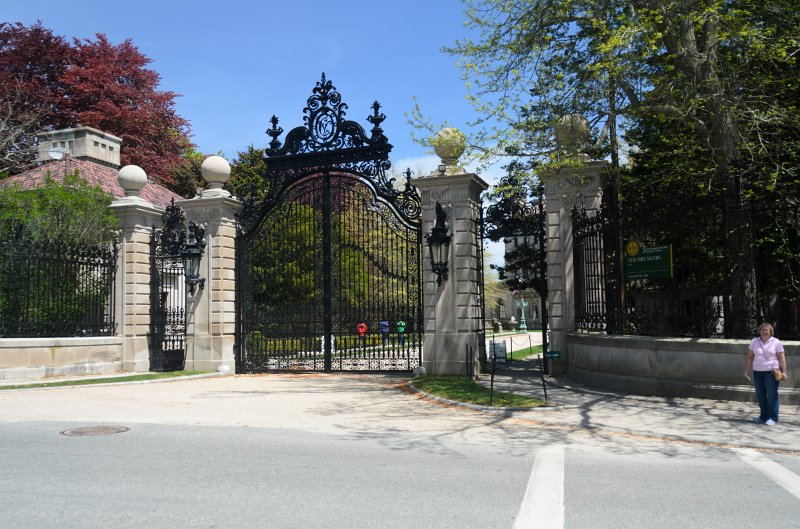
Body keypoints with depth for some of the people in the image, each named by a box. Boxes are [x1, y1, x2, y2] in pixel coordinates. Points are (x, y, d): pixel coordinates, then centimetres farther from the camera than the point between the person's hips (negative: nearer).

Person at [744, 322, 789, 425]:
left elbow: (781, 358, -3)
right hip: (757, 372, 4)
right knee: (760, 395, 7)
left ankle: (772, 418, 1)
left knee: (772, 395, -4)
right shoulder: (755, 342, 9)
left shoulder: (776, 342, 0)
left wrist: (784, 372, -12)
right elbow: (749, 357, 9)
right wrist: (746, 371, 5)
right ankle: (763, 417, 17)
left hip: (771, 372, -4)